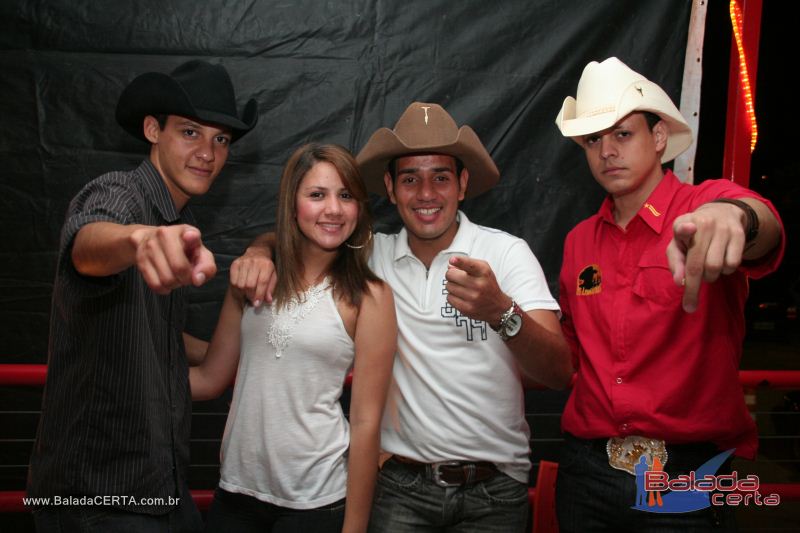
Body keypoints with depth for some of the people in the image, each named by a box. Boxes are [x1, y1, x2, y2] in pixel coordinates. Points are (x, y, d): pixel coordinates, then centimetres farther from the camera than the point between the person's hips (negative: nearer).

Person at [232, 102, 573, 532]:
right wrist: (260, 251, -11)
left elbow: (559, 372, -19)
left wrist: (501, 311, -38)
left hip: (493, 494, -1)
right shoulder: (375, 255, -1)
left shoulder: (505, 251, -11)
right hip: (403, 486, 2)